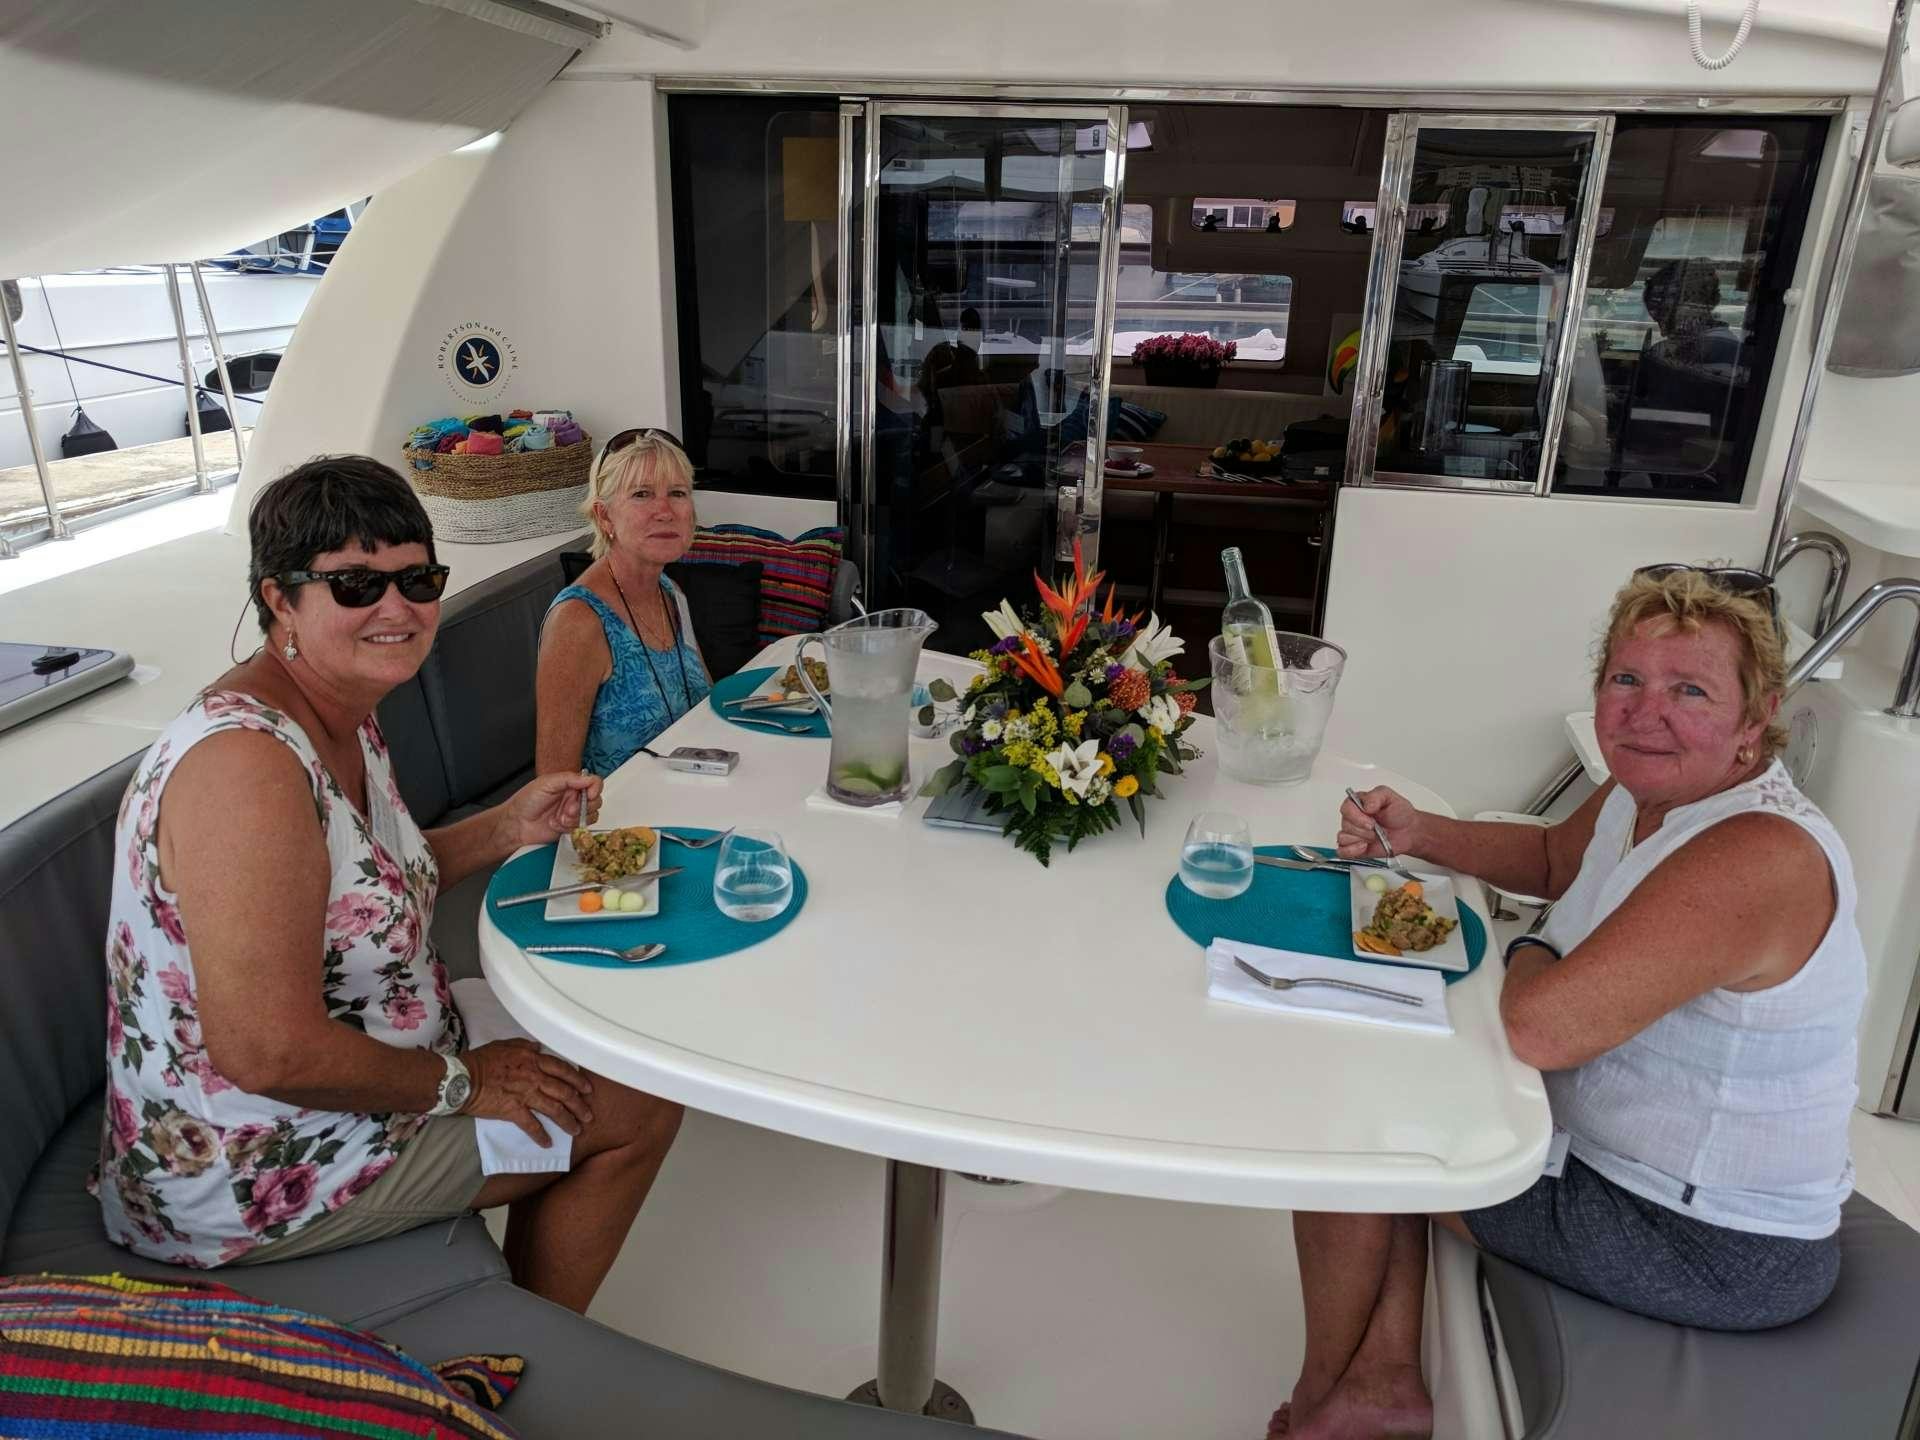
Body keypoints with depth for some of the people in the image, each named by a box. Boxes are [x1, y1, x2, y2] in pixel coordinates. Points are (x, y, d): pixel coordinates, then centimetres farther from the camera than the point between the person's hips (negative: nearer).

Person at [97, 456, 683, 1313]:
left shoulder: (344, 718, 1)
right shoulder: (247, 761, -31)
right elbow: (271, 1054, -33)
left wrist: (509, 827, 0)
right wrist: (458, 1081, -17)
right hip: (256, 1178, -10)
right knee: (640, 1105, -2)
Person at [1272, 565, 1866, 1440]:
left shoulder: (1759, 858, -31)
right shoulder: (1649, 788, -3)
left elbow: (1535, 1027, -37)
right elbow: (1555, 857, 19)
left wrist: (1527, 959, -13)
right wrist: (1418, 835, 1)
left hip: (1716, 1252, -9)